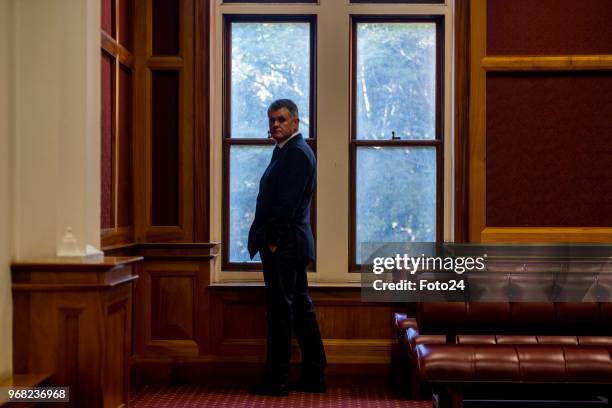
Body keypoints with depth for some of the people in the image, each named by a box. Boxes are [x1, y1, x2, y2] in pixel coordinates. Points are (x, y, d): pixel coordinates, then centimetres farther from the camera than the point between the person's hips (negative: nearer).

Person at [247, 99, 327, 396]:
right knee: (300, 309, 12)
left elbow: (288, 202, -20)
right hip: (290, 246, 11)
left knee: (280, 311, -5)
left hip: (283, 246, -11)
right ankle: (313, 377, 19)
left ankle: (276, 380, 1)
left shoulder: (297, 153, -13)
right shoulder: (286, 150, 18)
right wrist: (268, 239, 13)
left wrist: (273, 240, -16)